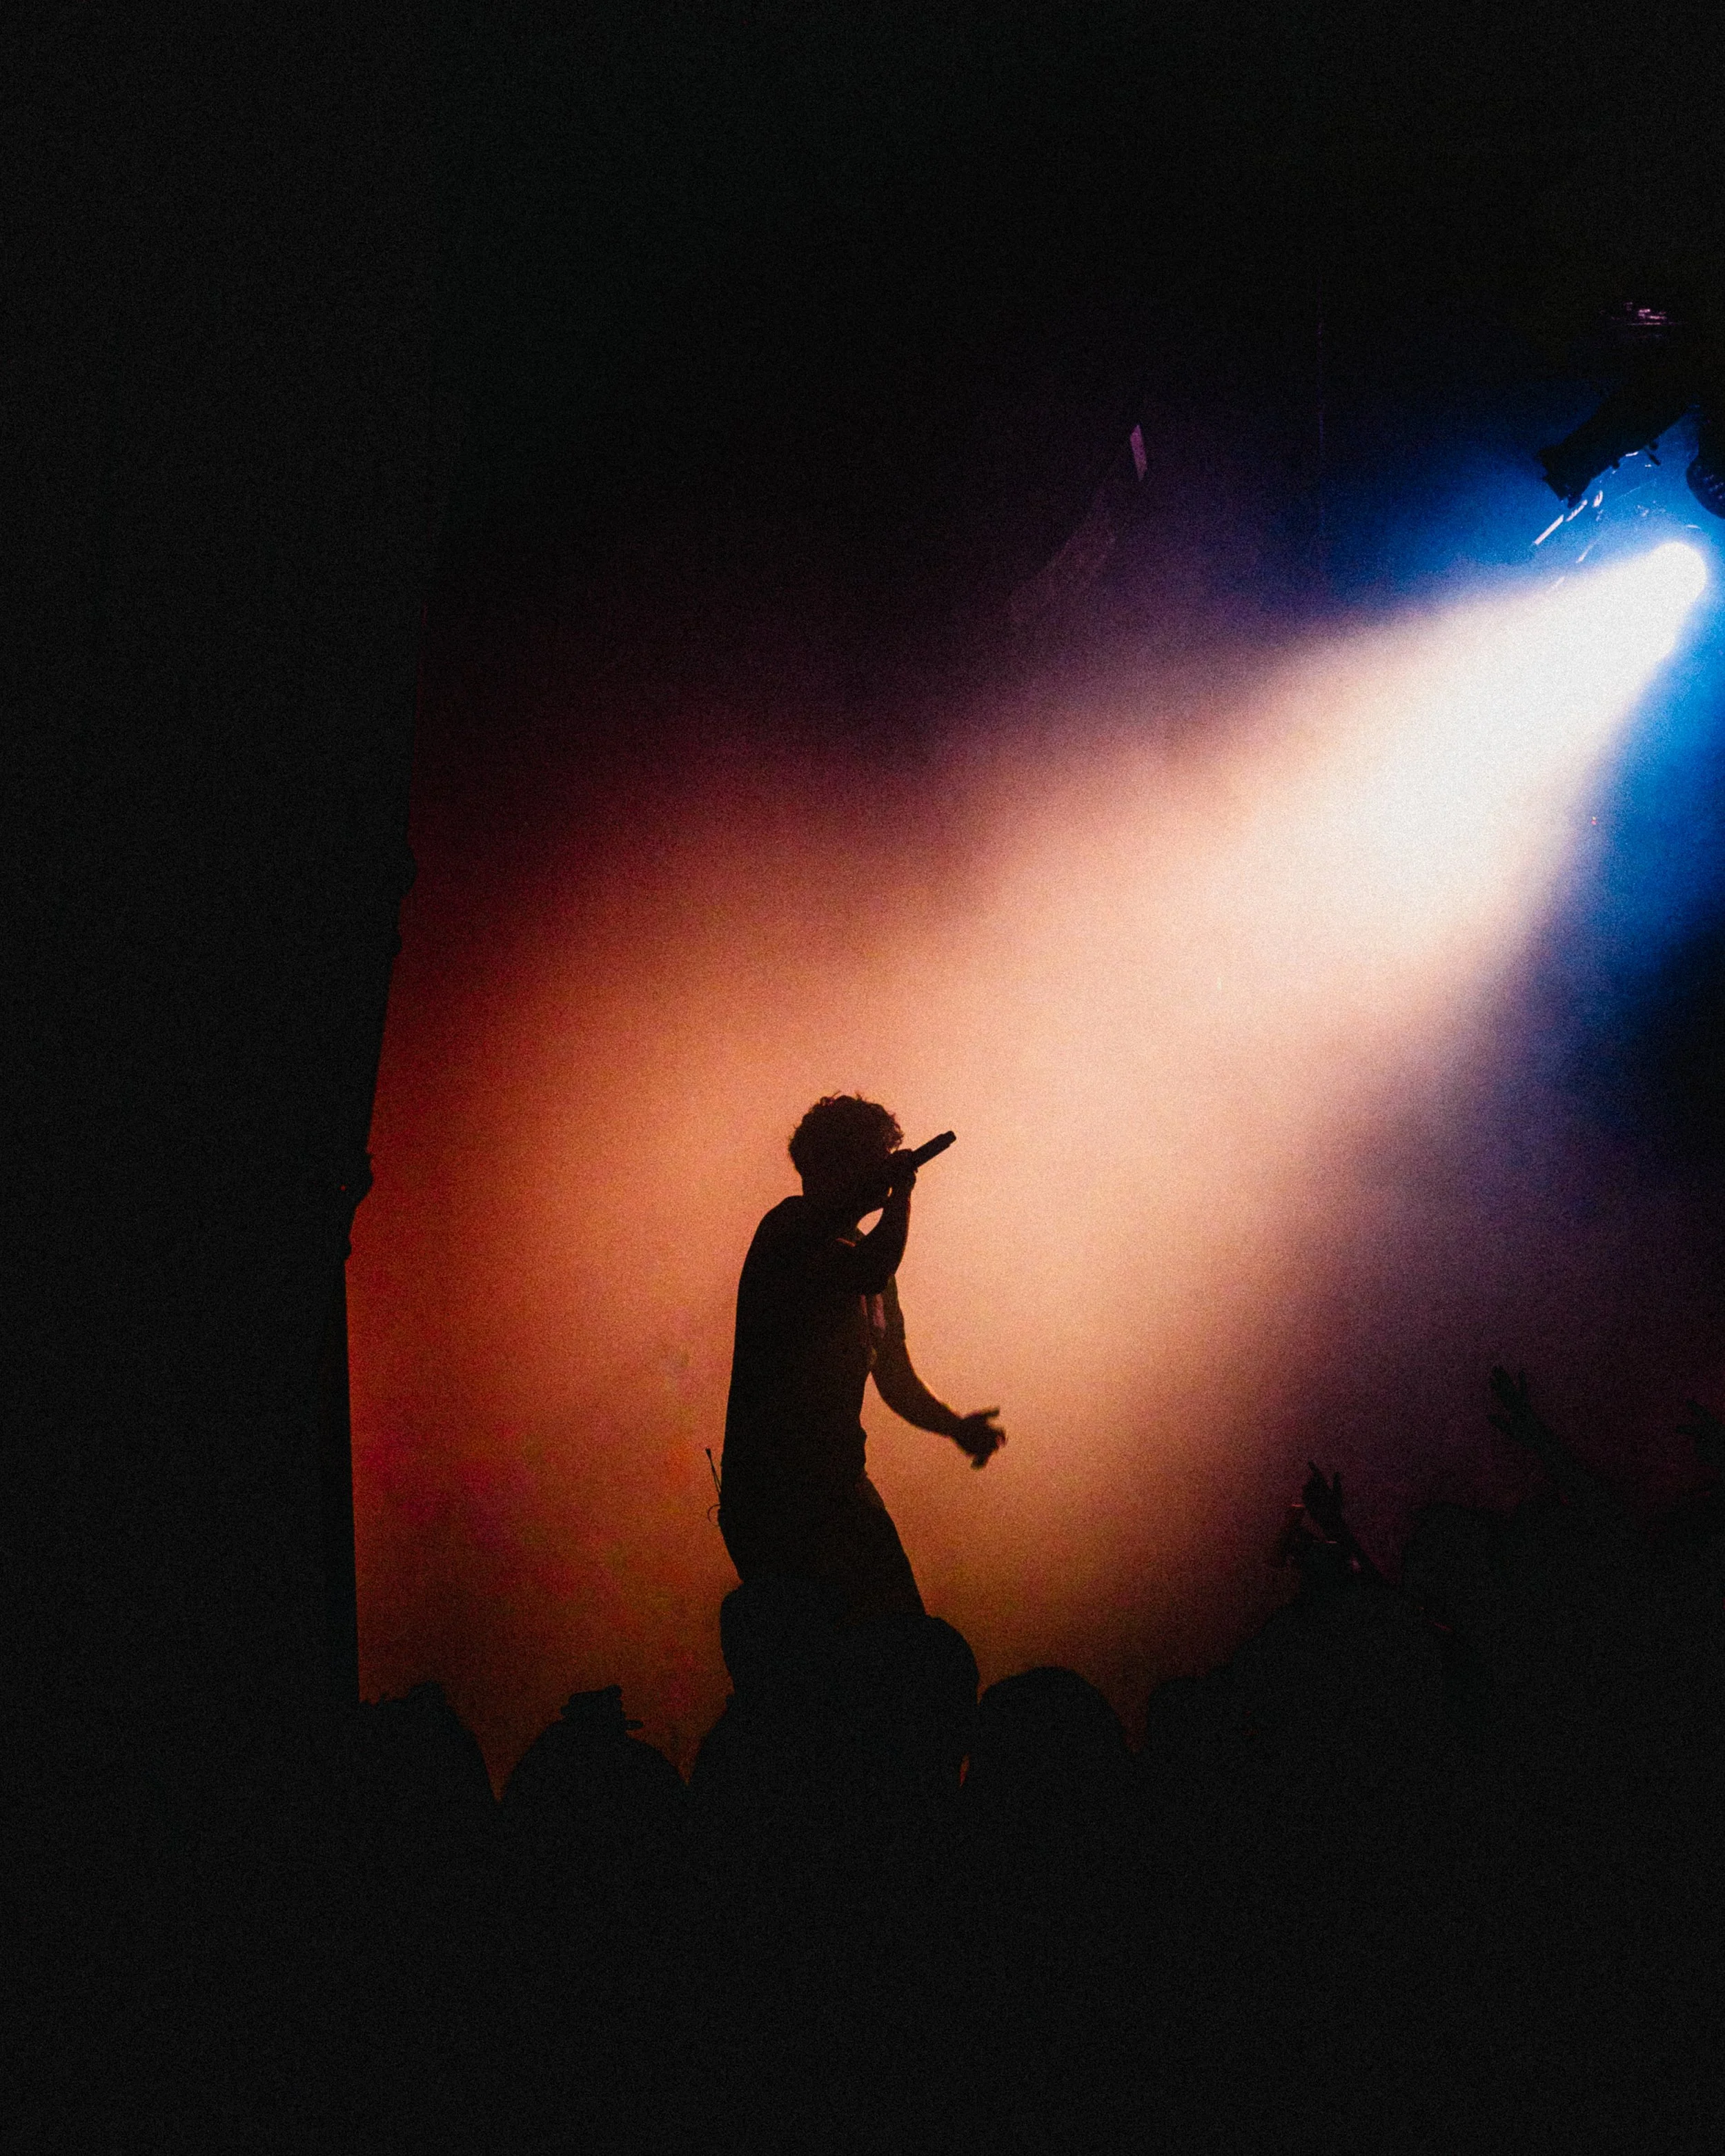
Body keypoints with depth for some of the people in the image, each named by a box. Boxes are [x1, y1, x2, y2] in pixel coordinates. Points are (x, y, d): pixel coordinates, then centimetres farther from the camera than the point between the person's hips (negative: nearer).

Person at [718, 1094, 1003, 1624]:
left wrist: (954, 1426, 3)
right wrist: (902, 1191, -16)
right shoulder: (792, 1227, -10)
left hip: (843, 1484, 8)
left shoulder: (862, 1250, 16)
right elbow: (869, 1272, -31)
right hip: (773, 1494, -8)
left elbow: (895, 1377, 20)